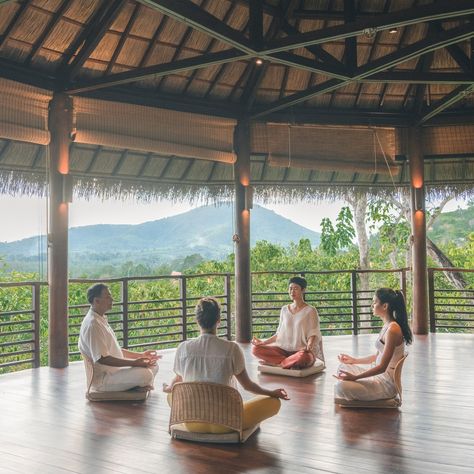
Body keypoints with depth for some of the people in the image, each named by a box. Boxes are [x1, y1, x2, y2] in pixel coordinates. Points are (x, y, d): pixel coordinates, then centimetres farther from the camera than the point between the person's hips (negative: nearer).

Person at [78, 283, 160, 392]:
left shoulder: (101, 319, 13)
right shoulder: (92, 324, -20)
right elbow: (102, 358, -26)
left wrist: (141, 355, 12)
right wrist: (133, 363, -26)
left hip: (114, 370, 10)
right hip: (102, 379, -10)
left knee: (153, 366, 8)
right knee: (144, 373, -26)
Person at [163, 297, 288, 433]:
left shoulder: (183, 348, -9)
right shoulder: (231, 349, -15)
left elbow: (178, 381, 8)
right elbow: (247, 384, -1)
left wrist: (167, 388, 33)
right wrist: (272, 393, 18)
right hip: (224, 424, 0)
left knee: (171, 395, 32)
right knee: (274, 402, 13)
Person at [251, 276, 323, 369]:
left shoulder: (310, 311, -1)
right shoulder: (284, 310, 13)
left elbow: (313, 334, -6)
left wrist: (309, 345, -27)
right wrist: (263, 342, 7)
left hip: (302, 351, -5)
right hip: (284, 350, 5)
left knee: (303, 357, -42)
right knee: (256, 349, -17)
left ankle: (274, 362, -18)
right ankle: (291, 362, -18)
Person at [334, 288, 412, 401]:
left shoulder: (392, 329, -23)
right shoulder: (387, 326, 8)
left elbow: (382, 367, -23)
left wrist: (354, 377, -23)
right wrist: (354, 360, 19)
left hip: (387, 383, -10)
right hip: (380, 375, 10)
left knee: (341, 386, -22)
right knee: (343, 367, 19)